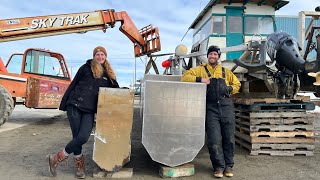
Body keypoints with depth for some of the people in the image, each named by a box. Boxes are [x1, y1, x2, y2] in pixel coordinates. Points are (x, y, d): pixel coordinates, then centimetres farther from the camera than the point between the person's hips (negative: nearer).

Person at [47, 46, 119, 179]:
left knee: (83, 137, -13)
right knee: (77, 137, -3)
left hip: (89, 111, 3)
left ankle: (57, 158, 7)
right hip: (75, 106, -2)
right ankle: (79, 166, 17)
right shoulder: (86, 68, 4)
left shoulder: (109, 74, 14)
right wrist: (64, 104, 4)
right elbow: (73, 85, 6)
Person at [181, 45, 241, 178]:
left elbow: (237, 84, 29)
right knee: (214, 140, -5)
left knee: (229, 138, 4)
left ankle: (228, 166, 19)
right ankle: (218, 167, 11)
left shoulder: (225, 71, 21)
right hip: (211, 107, -2)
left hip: (226, 106, 2)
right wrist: (200, 79, -9)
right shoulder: (201, 69, 14)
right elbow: (185, 77, 5)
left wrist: (229, 89, 7)